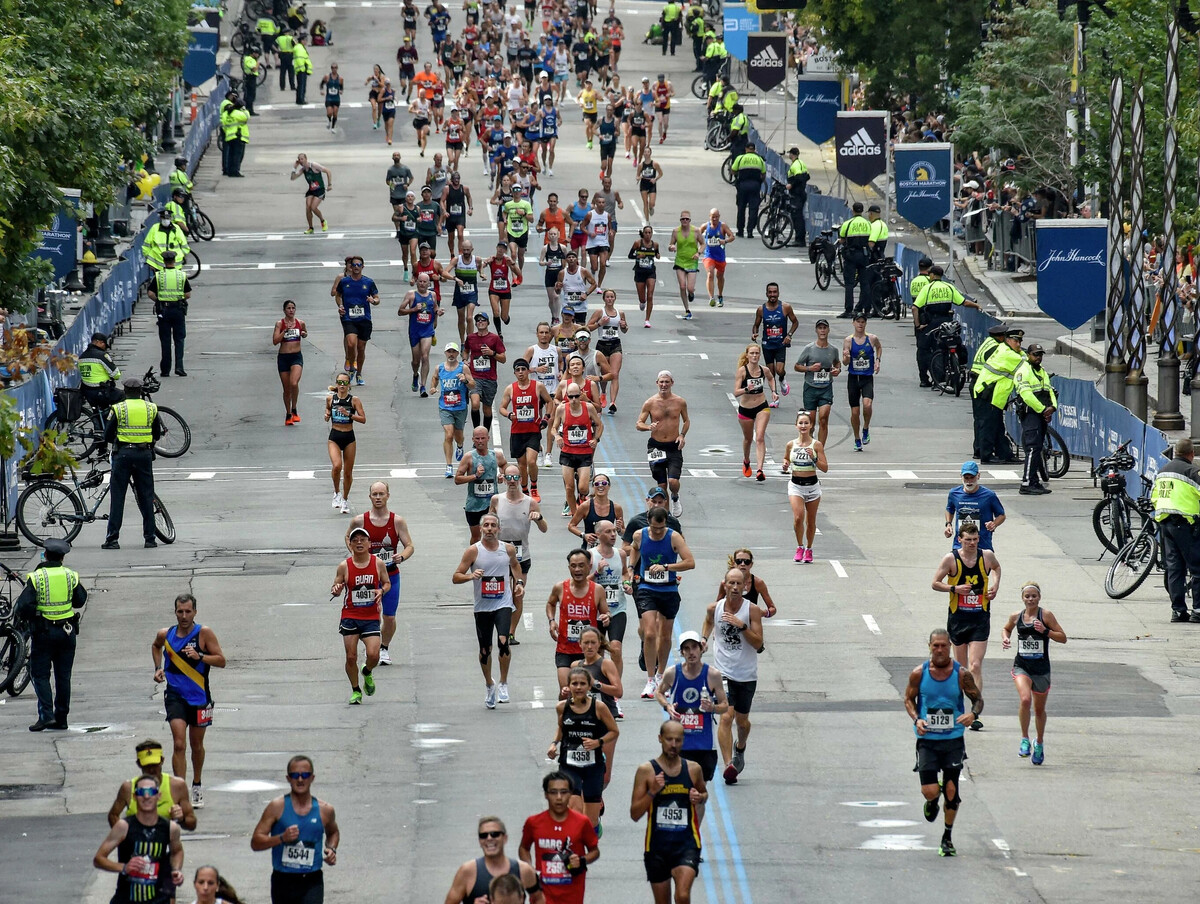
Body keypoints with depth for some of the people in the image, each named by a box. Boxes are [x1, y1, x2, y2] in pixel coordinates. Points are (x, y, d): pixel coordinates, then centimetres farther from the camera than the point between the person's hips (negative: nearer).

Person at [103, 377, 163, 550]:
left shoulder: (118, 409, -2)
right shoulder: (151, 408, 5)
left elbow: (107, 436, 0)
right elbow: (157, 434, 13)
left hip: (123, 453, -2)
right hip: (145, 454, 2)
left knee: (117, 496, 1)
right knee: (146, 496, 9)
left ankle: (112, 539, -2)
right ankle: (150, 538, 8)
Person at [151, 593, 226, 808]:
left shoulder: (204, 633, -9)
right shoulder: (165, 635, -1)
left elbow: (221, 661, -10)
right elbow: (156, 646, 23)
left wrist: (199, 656, -25)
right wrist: (158, 668, 8)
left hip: (199, 697, 0)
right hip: (175, 695, 0)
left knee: (196, 745, 16)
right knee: (179, 744, -15)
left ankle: (197, 786, 38)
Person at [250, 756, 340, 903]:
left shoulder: (325, 810, 5)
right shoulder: (277, 807, -3)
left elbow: (333, 833, 28)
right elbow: (255, 843, -6)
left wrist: (331, 849, 5)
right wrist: (282, 838, -22)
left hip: (312, 882, 0)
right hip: (283, 881, 0)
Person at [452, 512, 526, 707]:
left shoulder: (508, 549, 2)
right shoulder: (474, 551, -6)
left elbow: (515, 565, 26)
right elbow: (456, 577, -6)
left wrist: (519, 583, 10)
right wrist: (471, 576, -25)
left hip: (503, 604, 0)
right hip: (482, 607, 0)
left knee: (503, 641, -21)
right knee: (485, 650, 8)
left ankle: (503, 684, -5)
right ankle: (489, 686, 31)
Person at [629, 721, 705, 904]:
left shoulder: (693, 769, 3)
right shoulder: (646, 771, -3)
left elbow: (704, 793, 25)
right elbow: (635, 815, -4)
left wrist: (700, 798, 1)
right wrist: (652, 791, -19)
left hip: (687, 844, 0)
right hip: (657, 845, 0)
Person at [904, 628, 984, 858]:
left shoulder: (961, 674, -6)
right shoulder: (919, 673, -4)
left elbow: (978, 698, 3)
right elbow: (909, 699, 8)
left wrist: (973, 714, -19)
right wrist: (916, 719, -11)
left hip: (953, 739, 0)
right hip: (927, 740, 0)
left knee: (951, 792, 0)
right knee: (930, 791, -10)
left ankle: (947, 837, 19)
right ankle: (932, 803, 29)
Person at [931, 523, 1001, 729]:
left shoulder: (987, 556, -1)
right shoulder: (951, 559, -7)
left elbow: (996, 567, 23)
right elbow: (935, 583, -1)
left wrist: (995, 585, 6)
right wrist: (954, 589, -17)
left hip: (980, 619, 0)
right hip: (957, 618, 0)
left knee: (975, 666, -12)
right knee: (961, 667, 11)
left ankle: (975, 714, -16)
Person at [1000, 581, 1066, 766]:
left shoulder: (1046, 615, -6)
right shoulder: (1016, 617, 3)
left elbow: (1063, 638, -5)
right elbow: (1006, 628, 24)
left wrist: (1045, 631, -20)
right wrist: (1005, 638, 3)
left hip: (1041, 668, -1)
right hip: (1021, 666, 1)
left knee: (1039, 709, 13)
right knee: (1025, 699, -25)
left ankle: (1039, 742, 38)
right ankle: (1025, 740, -10)